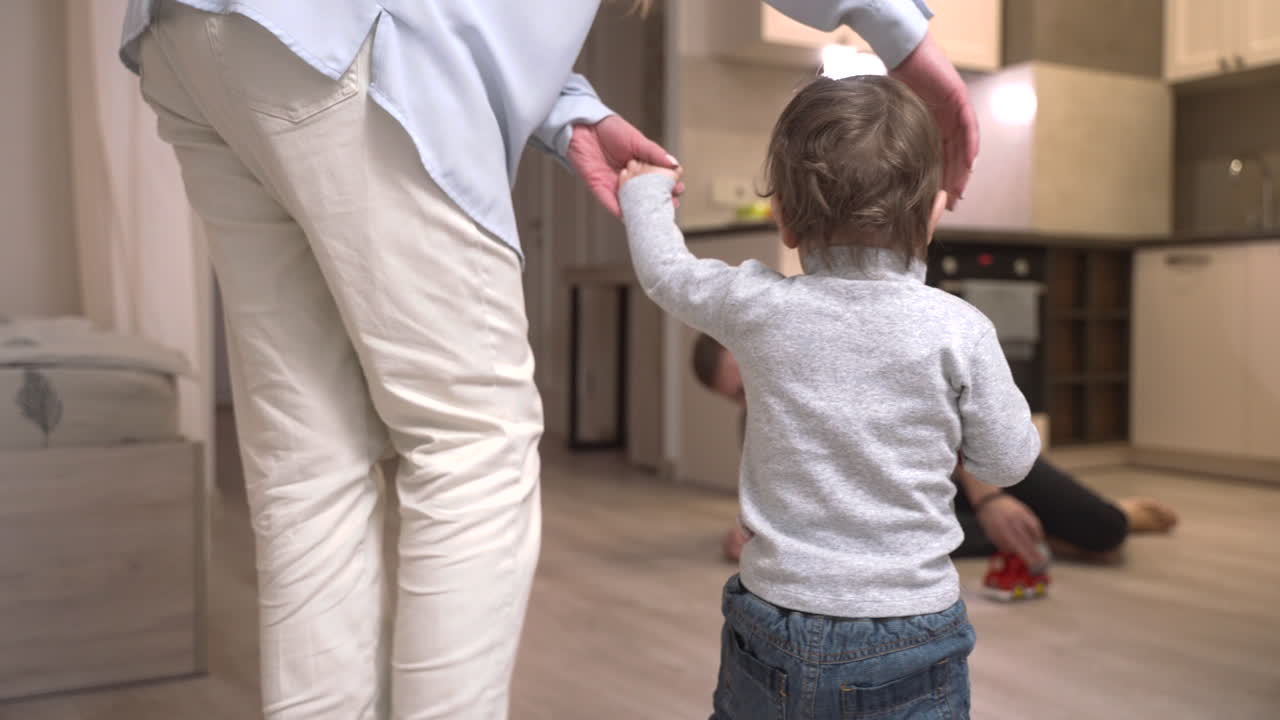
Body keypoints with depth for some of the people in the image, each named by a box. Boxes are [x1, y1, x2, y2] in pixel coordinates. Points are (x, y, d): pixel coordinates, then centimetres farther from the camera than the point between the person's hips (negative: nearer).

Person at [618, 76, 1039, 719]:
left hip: (772, 621, 2)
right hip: (909, 634, -2)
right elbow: (1008, 460, 3)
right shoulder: (959, 331, -10)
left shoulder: (758, 308, -7)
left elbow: (664, 270, 13)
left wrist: (646, 188, 31)